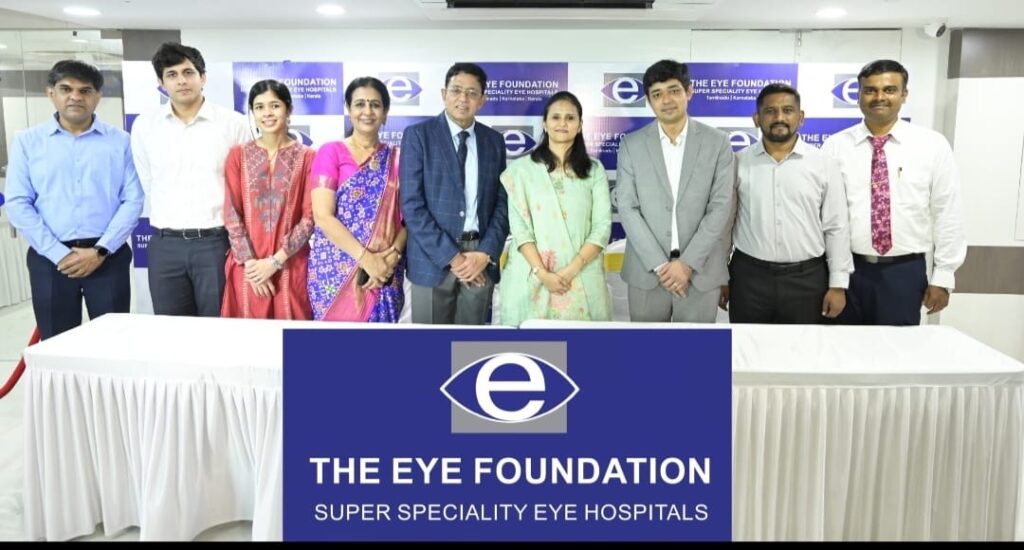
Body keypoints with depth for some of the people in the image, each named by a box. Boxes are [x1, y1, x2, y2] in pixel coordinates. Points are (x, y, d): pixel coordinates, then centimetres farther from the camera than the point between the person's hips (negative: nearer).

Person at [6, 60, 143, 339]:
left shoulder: (120, 141, 3)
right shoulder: (27, 142, 5)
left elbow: (133, 200, -2)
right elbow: (18, 204, 0)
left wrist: (100, 250, -11)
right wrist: (59, 253, -10)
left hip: (108, 257, -1)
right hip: (50, 259, 1)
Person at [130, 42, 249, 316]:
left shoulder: (233, 122, -1)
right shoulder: (144, 125, 6)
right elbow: (148, 184, 15)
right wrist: (170, 222, 14)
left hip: (216, 242, -2)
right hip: (165, 245, 3)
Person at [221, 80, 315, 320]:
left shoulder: (307, 157, 1)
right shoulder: (238, 155, 6)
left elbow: (310, 216, -4)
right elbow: (231, 214, 1)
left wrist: (276, 260, -11)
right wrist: (249, 261, -9)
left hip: (291, 266, -1)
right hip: (248, 268, 1)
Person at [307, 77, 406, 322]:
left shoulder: (396, 159, 8)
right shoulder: (331, 152, -1)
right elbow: (322, 216, -10)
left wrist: (392, 256, -12)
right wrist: (366, 258, -16)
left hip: (385, 271, 2)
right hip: (336, 270, -2)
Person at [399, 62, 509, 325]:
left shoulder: (494, 140, 9)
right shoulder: (418, 135, -3)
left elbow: (502, 202, 7)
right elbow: (412, 205, -9)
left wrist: (486, 253, -8)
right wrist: (451, 256, -14)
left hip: (481, 257, 3)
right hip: (433, 258, -3)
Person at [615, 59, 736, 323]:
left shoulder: (718, 142, 1)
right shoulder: (631, 144, 2)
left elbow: (720, 207, -4)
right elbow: (627, 208, -4)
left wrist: (687, 263, -11)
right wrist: (659, 264, -11)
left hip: (701, 271, 0)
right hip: (646, 271, 1)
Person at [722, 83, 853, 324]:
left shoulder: (824, 164, 1)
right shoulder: (738, 163, 1)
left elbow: (837, 228, 2)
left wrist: (838, 284, -1)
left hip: (806, 279, 0)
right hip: (749, 277, 0)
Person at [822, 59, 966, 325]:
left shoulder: (933, 145, 0)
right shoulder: (835, 146, 0)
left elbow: (947, 214, 1)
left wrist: (943, 276, -1)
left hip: (905, 272, 0)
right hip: (847, 270, 1)